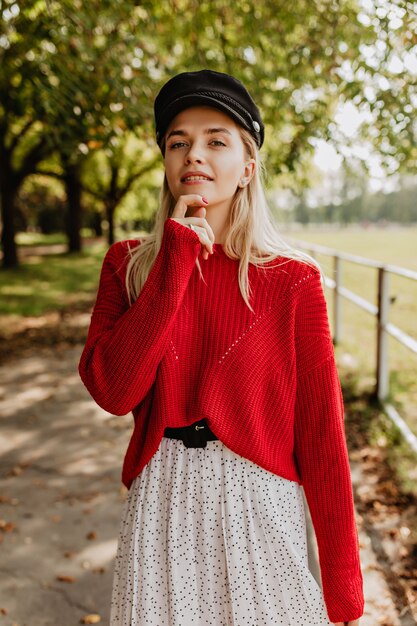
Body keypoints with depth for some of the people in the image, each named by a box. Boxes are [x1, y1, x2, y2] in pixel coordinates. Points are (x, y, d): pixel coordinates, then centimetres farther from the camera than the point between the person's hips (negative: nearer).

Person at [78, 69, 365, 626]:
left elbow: (321, 435, -8)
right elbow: (113, 390, -14)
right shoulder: (129, 264, 0)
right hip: (160, 506, 2)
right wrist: (176, 259, -16)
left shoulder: (293, 280, -8)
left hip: (260, 510, -1)